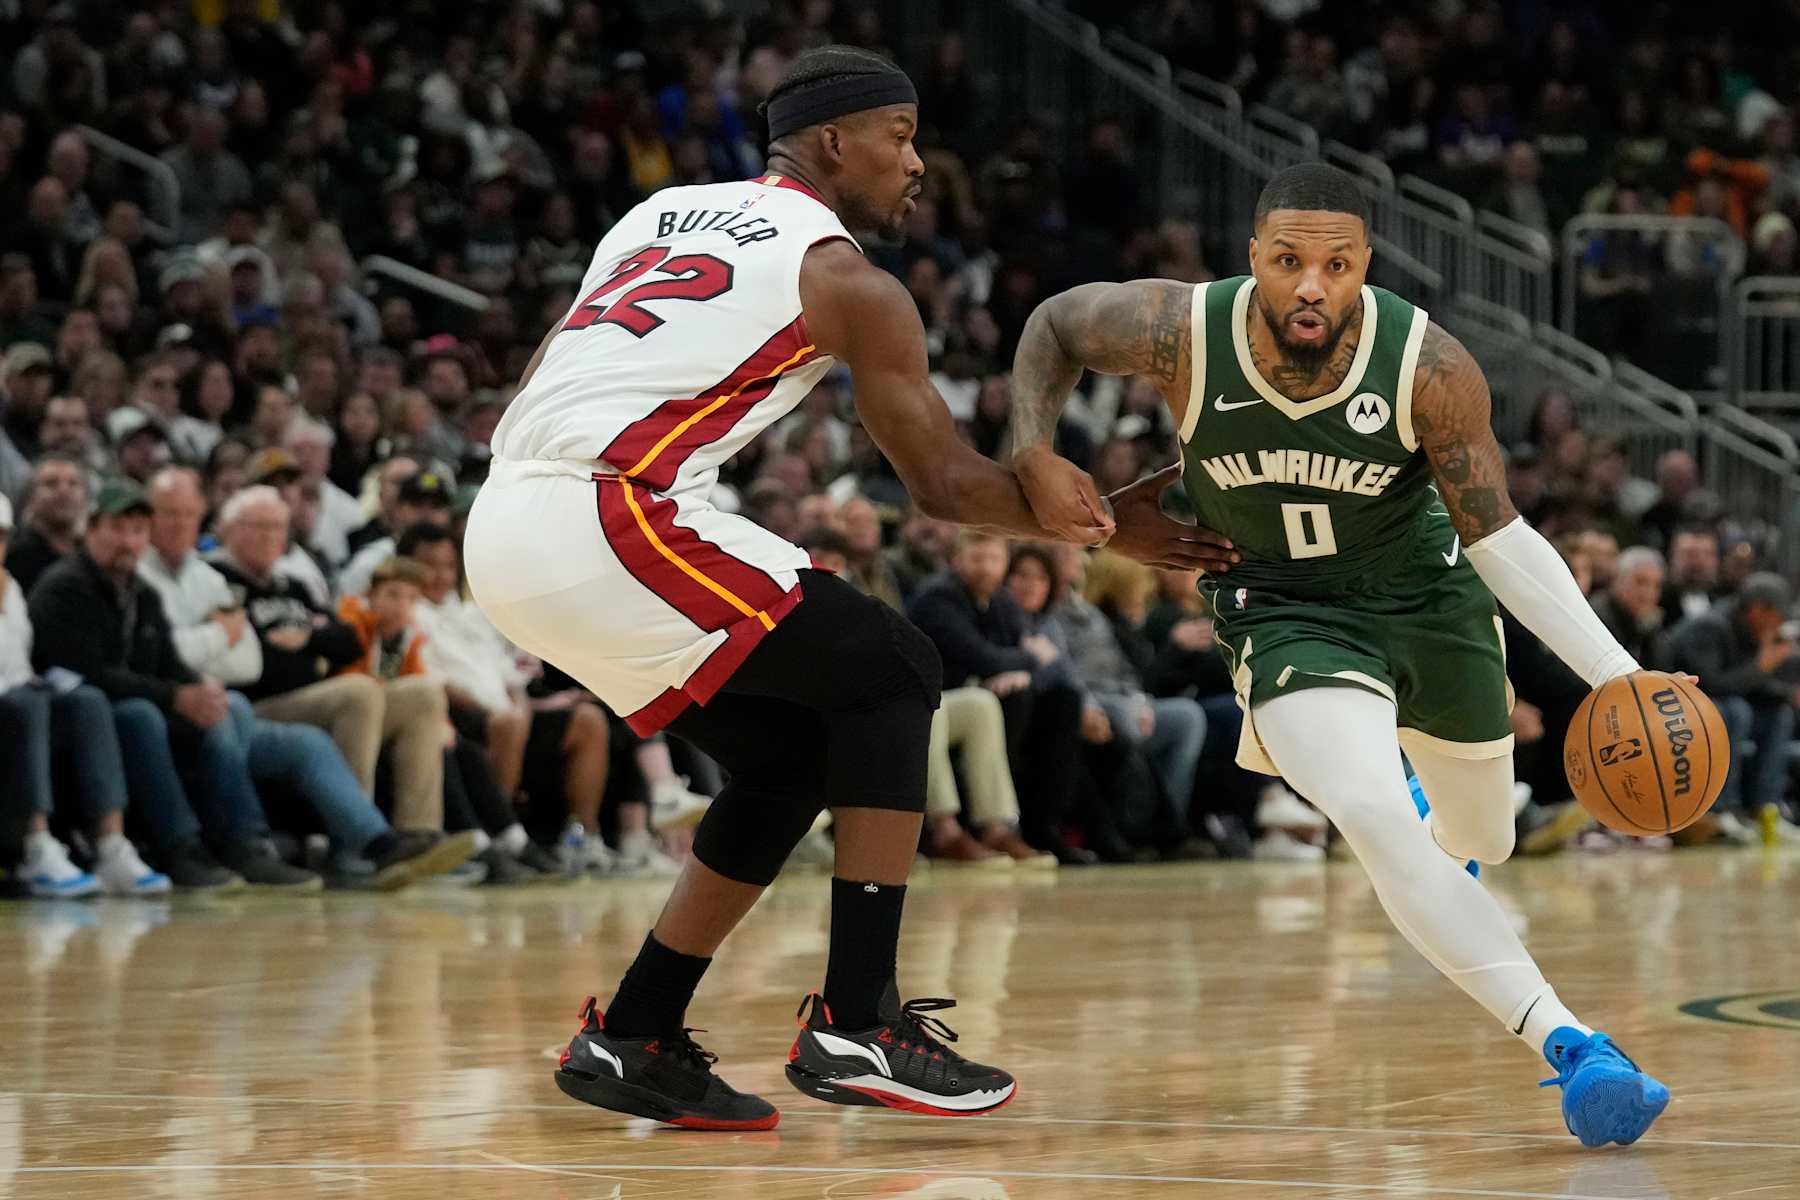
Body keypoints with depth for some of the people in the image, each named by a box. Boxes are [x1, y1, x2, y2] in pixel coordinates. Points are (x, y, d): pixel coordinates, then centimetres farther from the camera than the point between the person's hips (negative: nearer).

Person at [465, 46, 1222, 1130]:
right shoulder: (847, 280, 3)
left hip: (505, 528, 8)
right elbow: (947, 483, 5)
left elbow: (520, 411, 22)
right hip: (610, 513, -8)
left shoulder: (663, 215, 25)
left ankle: (632, 1041, 19)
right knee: (891, 672, 2)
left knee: (792, 755, 17)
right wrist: (1109, 525, 16)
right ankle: (856, 1027, -5)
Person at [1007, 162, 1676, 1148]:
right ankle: (1570, 1046, -32)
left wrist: (1616, 674, -27)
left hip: (1428, 594, 2)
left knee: (1480, 841, 21)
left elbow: (1500, 538, -18)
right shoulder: (1180, 332, -25)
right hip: (1289, 615, -2)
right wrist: (1032, 458, -18)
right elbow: (1054, 327, -3)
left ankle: (1446, 844, 63)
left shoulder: (1431, 369, -26)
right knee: (1376, 823, -29)